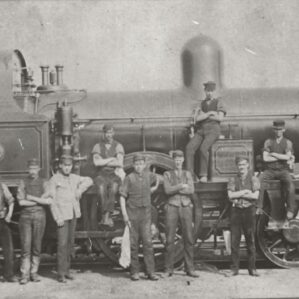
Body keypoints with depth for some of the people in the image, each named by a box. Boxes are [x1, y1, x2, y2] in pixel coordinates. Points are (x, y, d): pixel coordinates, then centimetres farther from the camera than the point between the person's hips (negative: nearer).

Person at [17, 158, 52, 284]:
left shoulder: (43, 183, 4)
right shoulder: (23, 183, 4)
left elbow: (49, 201, -7)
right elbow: (21, 202, -6)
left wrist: (32, 198, -10)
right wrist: (40, 201, -7)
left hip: (39, 215, 1)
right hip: (25, 216, -1)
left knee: (37, 246, 4)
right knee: (25, 246, -5)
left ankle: (34, 273, 12)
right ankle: (24, 274, -1)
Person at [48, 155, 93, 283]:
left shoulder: (74, 178, 13)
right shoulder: (54, 180, -4)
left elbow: (88, 180, 21)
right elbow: (51, 200, -8)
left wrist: (80, 189, 2)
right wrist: (57, 217, -15)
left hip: (74, 214, 6)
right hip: (62, 215, -6)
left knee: (70, 242, 8)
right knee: (62, 243, -10)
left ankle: (66, 270, 15)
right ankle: (61, 273, -7)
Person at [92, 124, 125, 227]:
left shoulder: (118, 146, 9)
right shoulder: (97, 147, 11)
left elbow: (120, 163, -5)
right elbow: (96, 162, -7)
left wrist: (103, 162, -10)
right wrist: (111, 159, -5)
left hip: (114, 176, 0)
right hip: (101, 175, 0)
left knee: (113, 188, -36)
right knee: (102, 188, -36)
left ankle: (106, 217, -38)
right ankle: (108, 217, -37)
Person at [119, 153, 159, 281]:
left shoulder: (149, 176, 6)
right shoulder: (129, 178, -5)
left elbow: (157, 180, 31)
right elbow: (122, 197, -5)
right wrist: (124, 214, -11)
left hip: (145, 213, 2)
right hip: (132, 212, -2)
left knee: (147, 241, -5)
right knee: (133, 243, 2)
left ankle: (150, 272, -2)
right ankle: (134, 272, 10)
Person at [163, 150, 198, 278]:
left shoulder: (188, 174, 11)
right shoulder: (167, 174, 6)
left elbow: (191, 190, -5)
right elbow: (168, 190, -9)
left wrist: (175, 190, -10)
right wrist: (181, 186, -17)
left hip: (186, 207, 2)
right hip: (172, 207, -2)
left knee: (188, 239, -2)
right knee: (170, 239, -4)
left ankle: (189, 269, 3)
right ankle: (169, 269, 2)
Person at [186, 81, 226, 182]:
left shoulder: (218, 102, 8)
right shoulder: (201, 104, 20)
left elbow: (220, 118, -8)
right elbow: (196, 118, 3)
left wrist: (204, 116, -2)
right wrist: (210, 113, -10)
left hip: (213, 130, -4)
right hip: (200, 131, 4)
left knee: (203, 148, -34)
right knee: (189, 147, -25)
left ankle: (203, 175, -26)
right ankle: (190, 174, -29)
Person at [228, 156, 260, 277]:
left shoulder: (253, 179, 7)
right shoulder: (233, 180, 10)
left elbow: (255, 196, -6)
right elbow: (230, 195, -4)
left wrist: (238, 195, -7)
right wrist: (245, 192, -7)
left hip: (249, 211, -1)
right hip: (236, 211, 1)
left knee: (251, 241, 0)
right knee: (234, 241, -1)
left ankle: (252, 268, 5)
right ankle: (234, 268, 3)